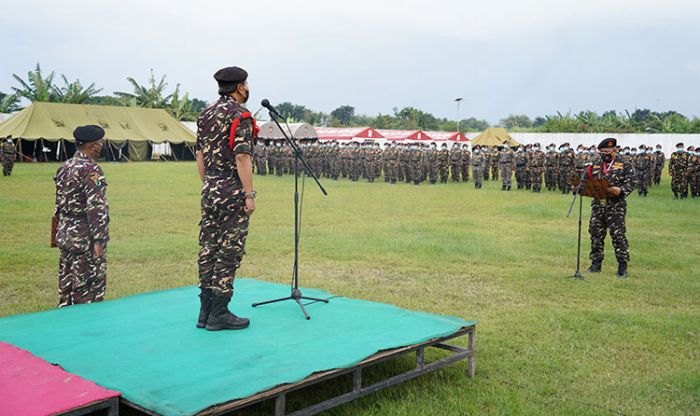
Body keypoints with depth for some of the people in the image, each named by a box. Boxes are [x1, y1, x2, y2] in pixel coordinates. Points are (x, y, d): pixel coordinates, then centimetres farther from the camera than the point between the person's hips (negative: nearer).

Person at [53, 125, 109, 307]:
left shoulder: (63, 167, 9)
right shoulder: (91, 170, -17)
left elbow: (59, 203, 15)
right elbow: (96, 208, -22)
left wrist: (61, 231, 22)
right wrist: (99, 240, -20)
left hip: (65, 235, 9)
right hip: (85, 238, -9)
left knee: (66, 282, 16)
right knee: (88, 286, 0)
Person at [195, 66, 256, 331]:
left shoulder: (206, 114, 14)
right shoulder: (240, 115, -11)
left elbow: (200, 155, 15)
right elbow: (242, 157, -19)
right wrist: (249, 194, -16)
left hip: (210, 189, 8)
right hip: (232, 190, -8)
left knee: (208, 248, 9)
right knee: (229, 250, -3)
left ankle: (206, 311, 15)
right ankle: (219, 313, 0)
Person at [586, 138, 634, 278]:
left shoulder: (625, 165, 1)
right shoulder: (595, 166, 14)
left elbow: (630, 183, -5)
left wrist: (621, 190, -24)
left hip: (616, 206, -5)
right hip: (597, 205, 5)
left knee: (618, 235, -5)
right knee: (596, 235, 8)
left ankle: (622, 266, 3)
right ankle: (596, 264, 19)